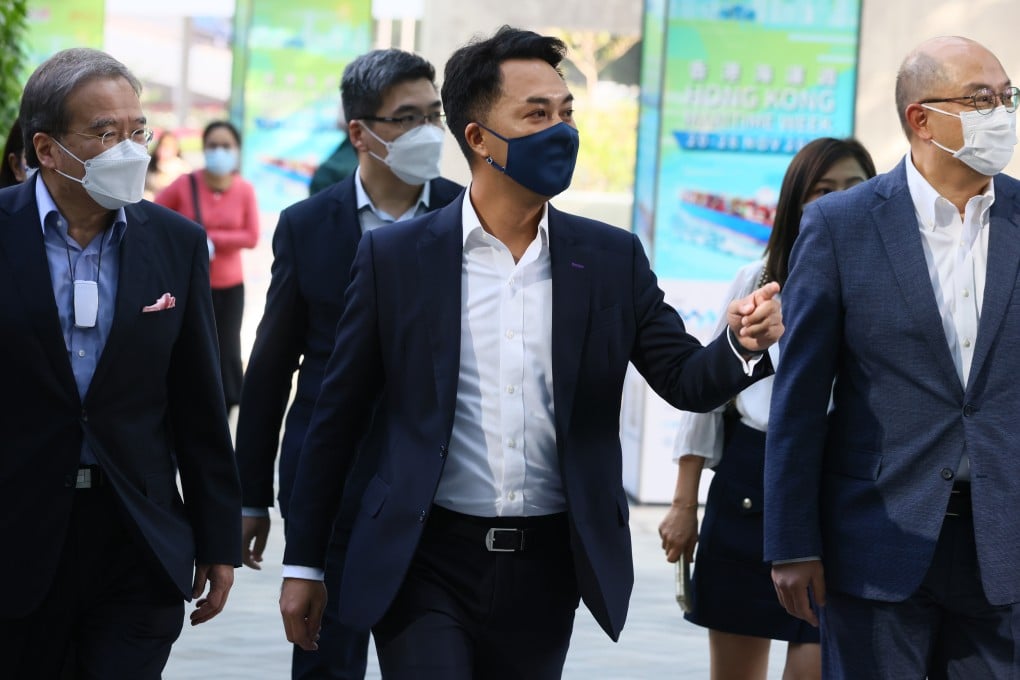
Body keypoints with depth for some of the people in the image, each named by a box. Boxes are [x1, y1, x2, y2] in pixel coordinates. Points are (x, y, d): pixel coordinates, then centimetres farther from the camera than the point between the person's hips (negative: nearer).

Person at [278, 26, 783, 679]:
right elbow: (338, 417, 3)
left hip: (547, 568, 3)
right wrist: (304, 563, 4)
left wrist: (742, 345, -20)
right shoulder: (395, 255, -2)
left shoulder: (612, 258, 4)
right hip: (426, 567, -2)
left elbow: (685, 379, 3)